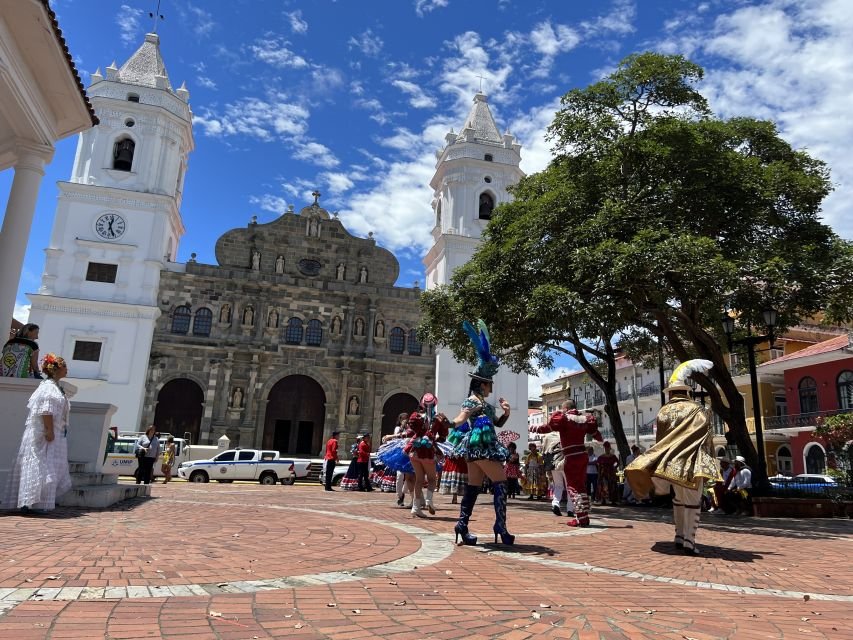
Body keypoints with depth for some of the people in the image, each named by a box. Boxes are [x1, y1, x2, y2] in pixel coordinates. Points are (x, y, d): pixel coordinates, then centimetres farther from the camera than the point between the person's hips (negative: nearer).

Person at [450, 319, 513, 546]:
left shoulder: (485, 404, 20)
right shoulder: (472, 400, -8)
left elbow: (498, 423, 23)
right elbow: (457, 421, -19)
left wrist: (506, 413, 5)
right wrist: (469, 414, -39)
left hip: (483, 447, 10)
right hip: (479, 446, -9)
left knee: (474, 486, 8)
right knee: (500, 482, -7)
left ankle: (462, 524, 10)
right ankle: (500, 526, -6)